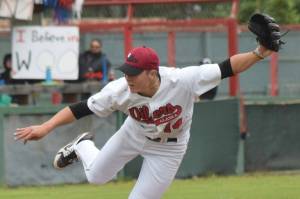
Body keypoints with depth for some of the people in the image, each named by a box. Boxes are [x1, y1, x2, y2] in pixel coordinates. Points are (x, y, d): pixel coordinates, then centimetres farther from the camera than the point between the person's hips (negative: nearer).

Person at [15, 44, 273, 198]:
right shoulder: (121, 90, -32)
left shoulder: (183, 81, -39)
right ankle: (82, 147, 52)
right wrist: (45, 128, -39)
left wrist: (259, 53, -50)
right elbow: (82, 109, -29)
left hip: (169, 148, -2)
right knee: (96, 176, 18)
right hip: (133, 135, 2)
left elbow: (227, 68, -36)